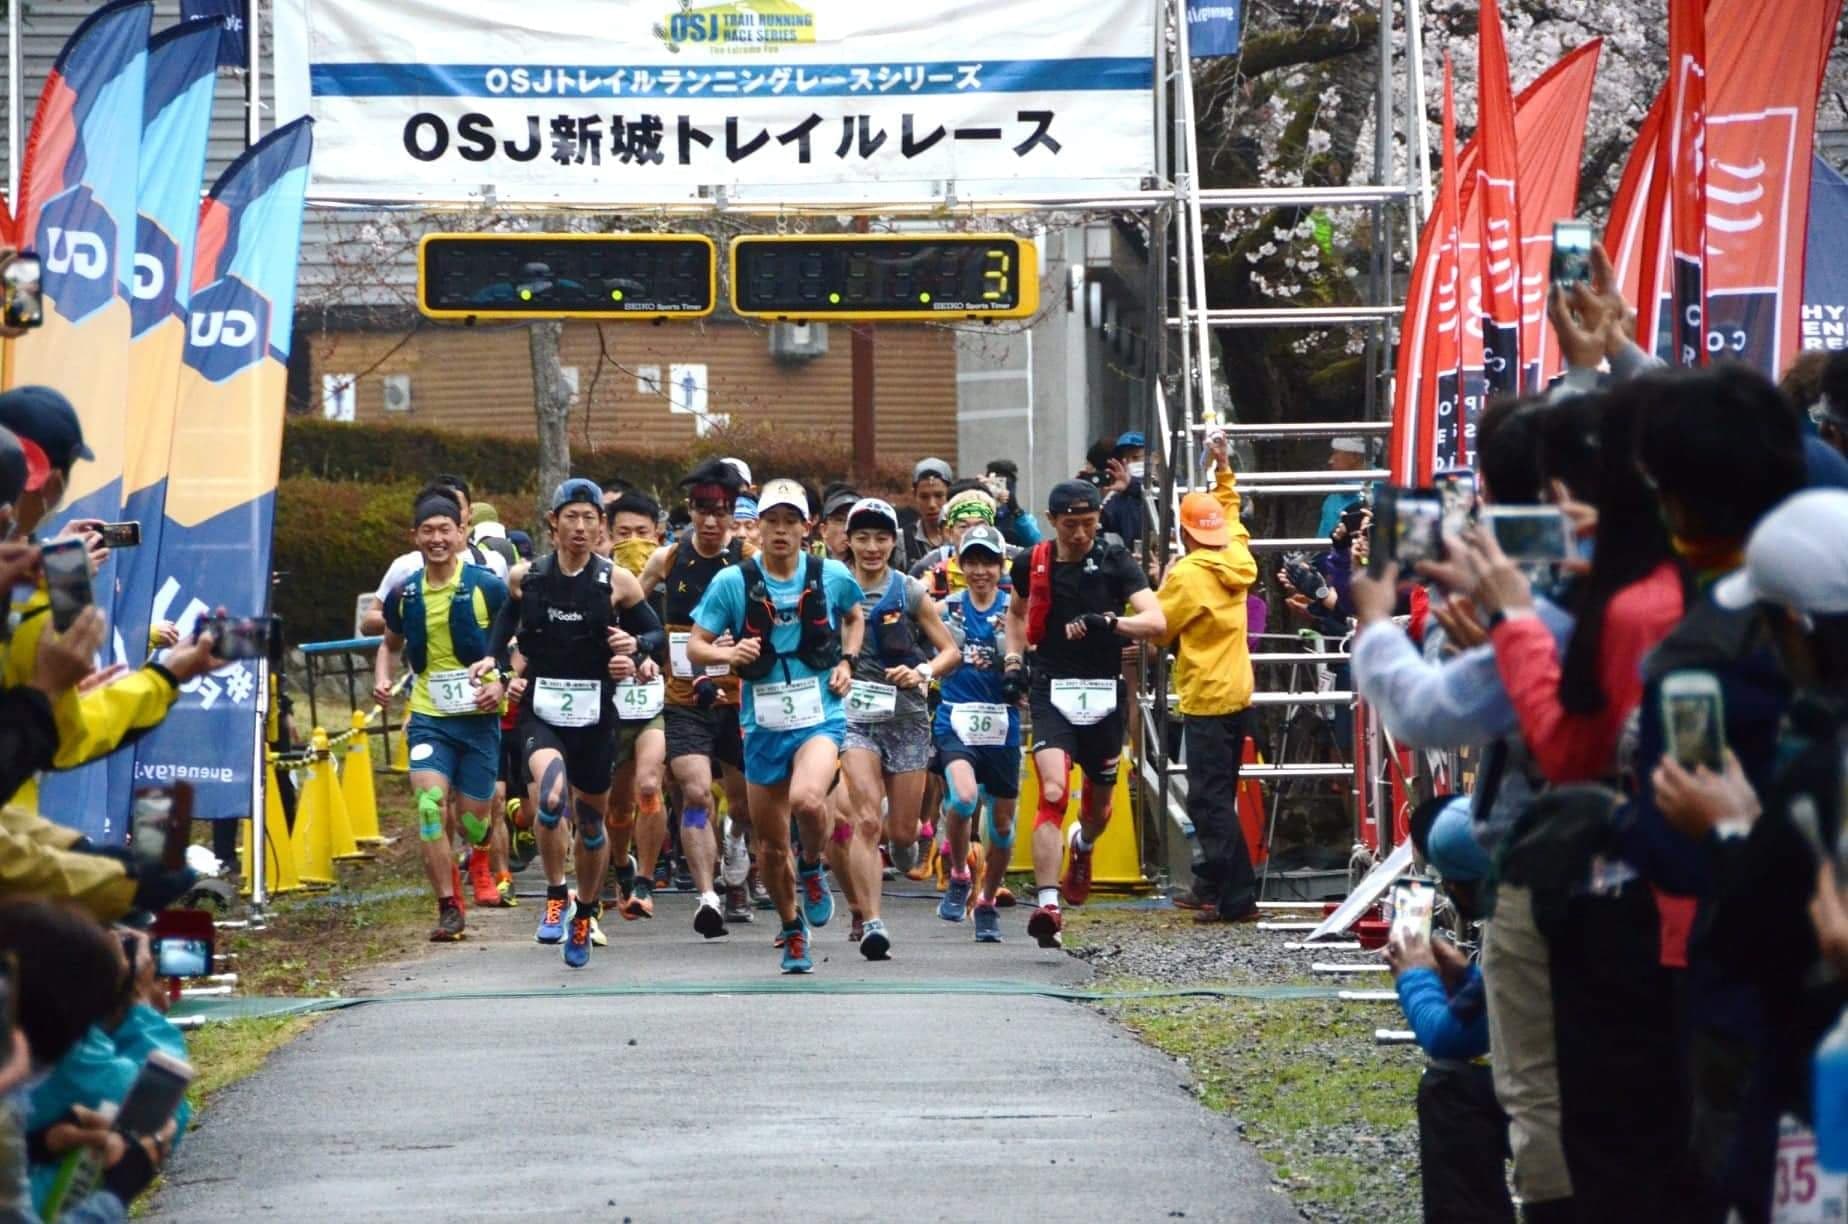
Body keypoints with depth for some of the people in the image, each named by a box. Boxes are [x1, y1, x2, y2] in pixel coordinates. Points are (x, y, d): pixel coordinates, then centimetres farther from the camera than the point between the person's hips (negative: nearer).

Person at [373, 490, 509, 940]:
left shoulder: (487, 587, -6)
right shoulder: (405, 594, 3)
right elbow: (391, 644, 22)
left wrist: (502, 684, -14)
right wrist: (383, 679, 2)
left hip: (478, 716, -1)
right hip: (428, 717, 1)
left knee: (473, 818, 2)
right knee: (430, 805, -18)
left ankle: (479, 859, 40)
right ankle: (449, 907, -12)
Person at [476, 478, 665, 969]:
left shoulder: (617, 582, -3)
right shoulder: (525, 577, 1)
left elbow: (656, 634, 6)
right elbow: (508, 621, 21)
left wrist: (637, 645, -16)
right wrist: (496, 659, 5)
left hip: (594, 713, 1)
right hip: (540, 711, -1)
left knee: (591, 820, 12)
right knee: (551, 793, -30)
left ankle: (584, 916, 33)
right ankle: (555, 897, -14)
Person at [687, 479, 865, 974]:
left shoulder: (832, 576, 0)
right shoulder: (732, 582, -3)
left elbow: (855, 616, 22)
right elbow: (695, 647, 1)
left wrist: (847, 661, 6)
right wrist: (727, 653, -20)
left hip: (820, 717, -2)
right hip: (763, 724, 2)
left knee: (806, 798, -32)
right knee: (770, 845, 8)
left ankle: (813, 869, 0)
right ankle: (793, 930, 33)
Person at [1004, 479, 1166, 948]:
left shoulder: (1115, 562, -4)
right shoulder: (1032, 562, 3)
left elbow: (1157, 622, -16)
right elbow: (1017, 611, 25)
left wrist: (1107, 622, -33)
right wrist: (1013, 660, 10)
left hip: (1103, 694, 1)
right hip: (1052, 691, -1)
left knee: (1099, 807, 16)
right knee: (1052, 793, -21)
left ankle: (1083, 846, 53)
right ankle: (1047, 905, -25)